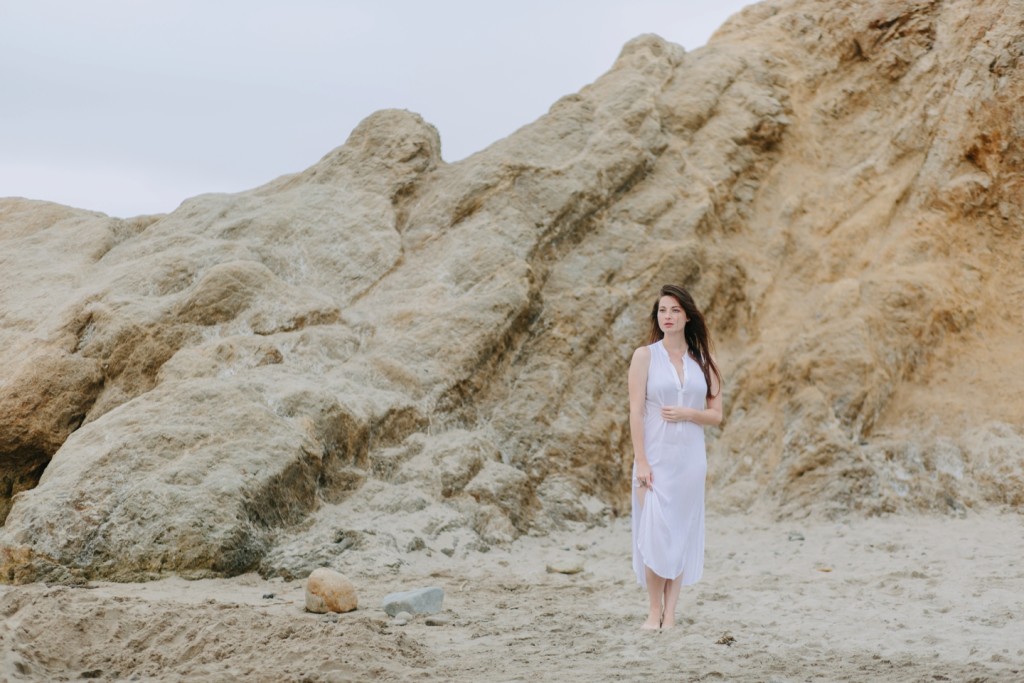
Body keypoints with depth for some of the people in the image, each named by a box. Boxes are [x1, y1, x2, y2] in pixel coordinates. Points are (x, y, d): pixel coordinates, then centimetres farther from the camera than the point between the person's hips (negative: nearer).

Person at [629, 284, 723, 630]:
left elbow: (716, 415, 8)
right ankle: (654, 611, 2)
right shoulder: (645, 356, -1)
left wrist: (687, 413, -12)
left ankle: (670, 612, 9)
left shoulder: (703, 362, 8)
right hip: (656, 456, -3)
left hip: (690, 457, 3)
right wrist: (640, 461, -13)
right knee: (654, 530, -8)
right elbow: (636, 411, -6)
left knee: (682, 531, 4)